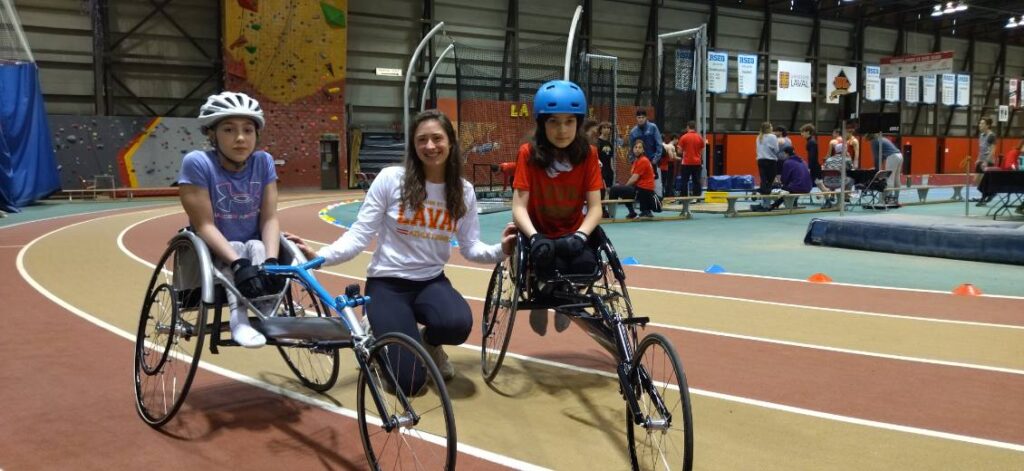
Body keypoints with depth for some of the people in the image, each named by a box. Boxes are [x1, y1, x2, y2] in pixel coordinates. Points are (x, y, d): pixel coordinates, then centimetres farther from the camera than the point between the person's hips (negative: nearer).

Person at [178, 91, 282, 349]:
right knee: (236, 249, -31)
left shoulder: (264, 162, -6)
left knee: (257, 247, -28)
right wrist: (238, 264, -35)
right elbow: (205, 225, -21)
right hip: (213, 255, -2)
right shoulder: (197, 163, -16)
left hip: (253, 250, 2)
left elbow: (270, 219, -10)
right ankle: (239, 317, -35)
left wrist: (271, 260, -29)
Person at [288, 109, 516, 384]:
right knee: (411, 380, -15)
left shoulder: (464, 191, 0)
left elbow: (471, 247, 2)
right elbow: (360, 234, -11)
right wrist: (318, 257, -27)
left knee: (458, 324, -33)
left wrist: (500, 250, -19)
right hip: (388, 283, -3)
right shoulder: (390, 178, -12)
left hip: (431, 281, 3)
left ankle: (428, 342, 8)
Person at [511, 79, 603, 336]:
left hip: (572, 234, 2)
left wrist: (580, 236, -29)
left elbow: (595, 207, -11)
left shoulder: (588, 154, -8)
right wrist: (535, 237, -35)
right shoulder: (528, 153, -13)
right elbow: (519, 208, -17)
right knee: (551, 264, -33)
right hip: (539, 234, -2)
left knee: (586, 263, -30)